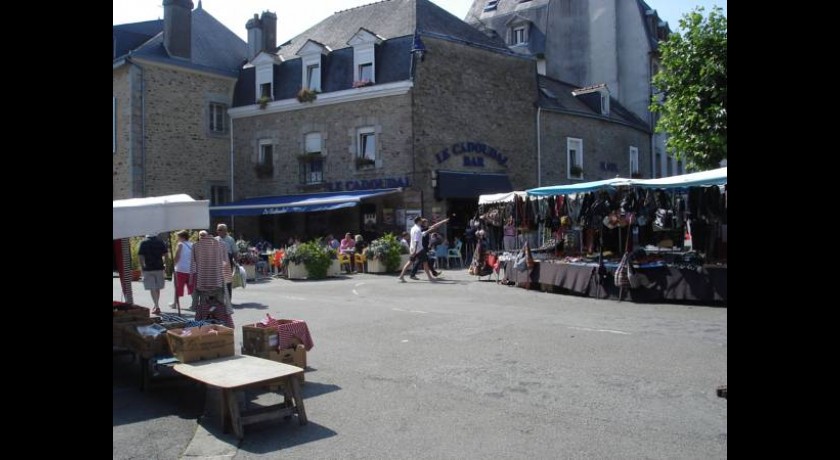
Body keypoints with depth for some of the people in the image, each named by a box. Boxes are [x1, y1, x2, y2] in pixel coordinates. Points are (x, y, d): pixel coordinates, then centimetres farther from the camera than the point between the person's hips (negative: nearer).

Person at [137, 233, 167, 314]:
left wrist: (143, 266, 3)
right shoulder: (160, 241, 2)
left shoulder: (143, 242, -5)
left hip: (148, 269, -3)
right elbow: (165, 254, 1)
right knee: (157, 288, 14)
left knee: (153, 289, -2)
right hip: (159, 268, 3)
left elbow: (140, 256, -7)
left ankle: (157, 307, -9)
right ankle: (156, 306, 24)